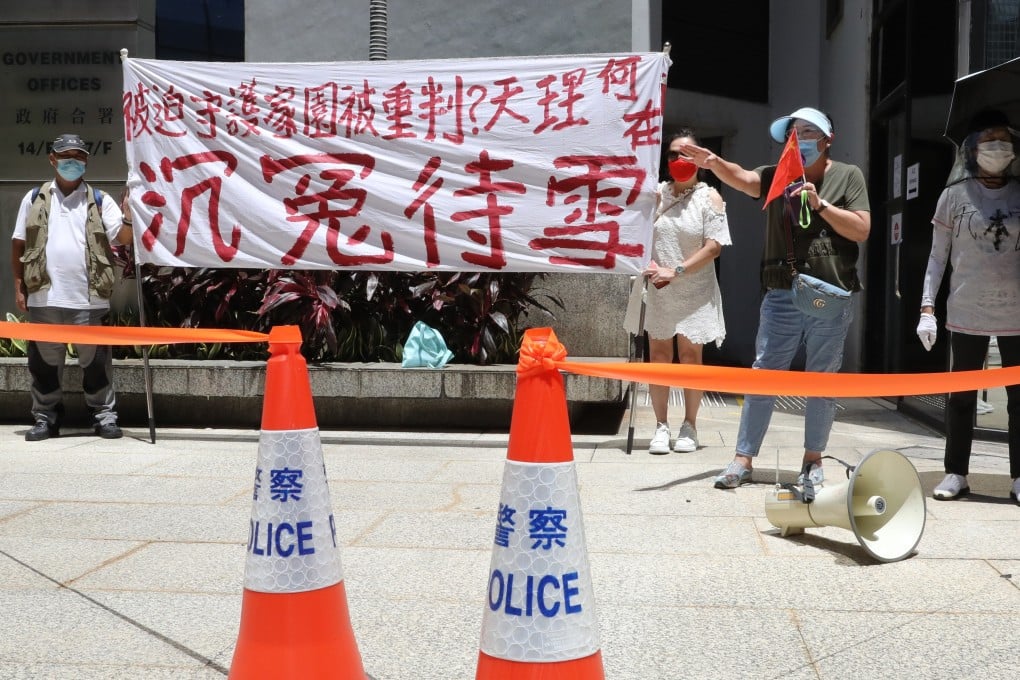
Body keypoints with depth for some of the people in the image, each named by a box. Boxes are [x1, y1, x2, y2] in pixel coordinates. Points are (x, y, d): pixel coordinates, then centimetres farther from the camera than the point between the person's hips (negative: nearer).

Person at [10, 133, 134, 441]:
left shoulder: (99, 200, 6)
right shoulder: (34, 199, 10)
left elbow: (124, 238, -4)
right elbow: (18, 244, 12)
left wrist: (129, 213, -23)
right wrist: (19, 286, 6)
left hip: (88, 297, -1)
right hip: (44, 296, 2)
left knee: (95, 358, 3)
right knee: (44, 359, 8)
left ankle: (105, 416, 11)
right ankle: (46, 418, 19)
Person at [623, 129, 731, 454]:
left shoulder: (709, 197, -3)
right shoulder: (656, 193, 6)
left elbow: (714, 246, -10)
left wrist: (677, 271, -17)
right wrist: (649, 263, -10)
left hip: (694, 292, -2)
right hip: (657, 290, 3)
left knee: (690, 355, 4)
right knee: (658, 354, 4)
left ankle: (689, 426, 14)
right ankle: (661, 426, 12)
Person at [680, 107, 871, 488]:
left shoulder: (848, 176, 3)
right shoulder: (777, 177, 7)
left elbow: (862, 230, -5)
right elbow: (742, 178, -11)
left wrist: (820, 204, -14)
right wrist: (714, 163, -31)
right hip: (781, 296, 1)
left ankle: (813, 459, 20)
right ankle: (743, 459, 8)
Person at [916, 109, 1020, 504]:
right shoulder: (955, 195, 2)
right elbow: (938, 256, 3)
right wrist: (927, 308, -4)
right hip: (966, 314, -1)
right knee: (961, 396, 5)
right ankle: (956, 473, 14)